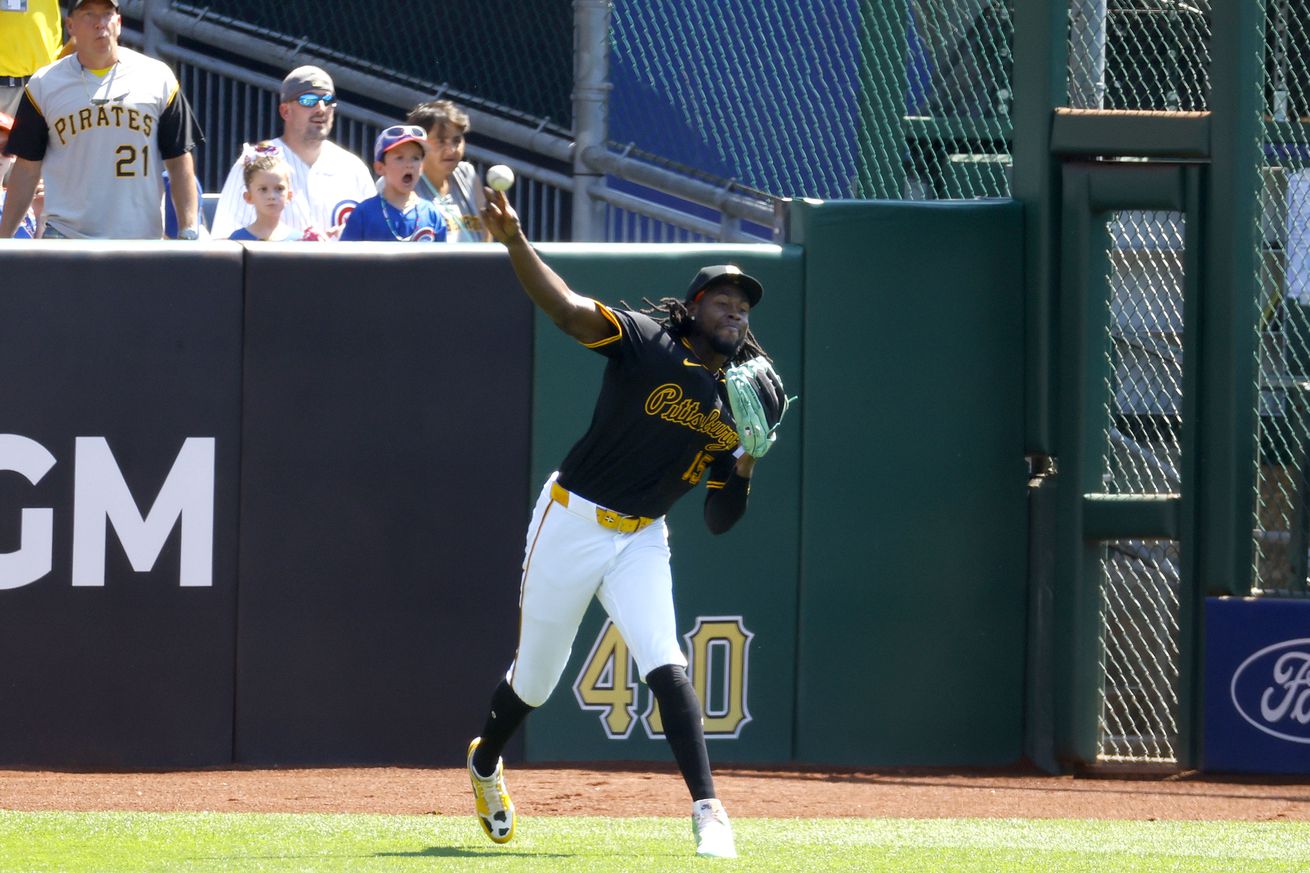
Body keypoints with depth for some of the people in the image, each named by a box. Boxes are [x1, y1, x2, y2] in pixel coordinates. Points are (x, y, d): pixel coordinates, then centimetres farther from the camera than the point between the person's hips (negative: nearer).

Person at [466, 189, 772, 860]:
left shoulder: (735, 405, 5)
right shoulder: (646, 344, -10)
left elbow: (719, 521, 9)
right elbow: (567, 307, -26)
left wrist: (744, 465, -12)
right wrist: (513, 241, -42)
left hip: (642, 540, 3)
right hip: (572, 520, -3)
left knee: (665, 665, -18)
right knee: (536, 676, 8)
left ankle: (707, 810, -20)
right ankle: (485, 762, 39)